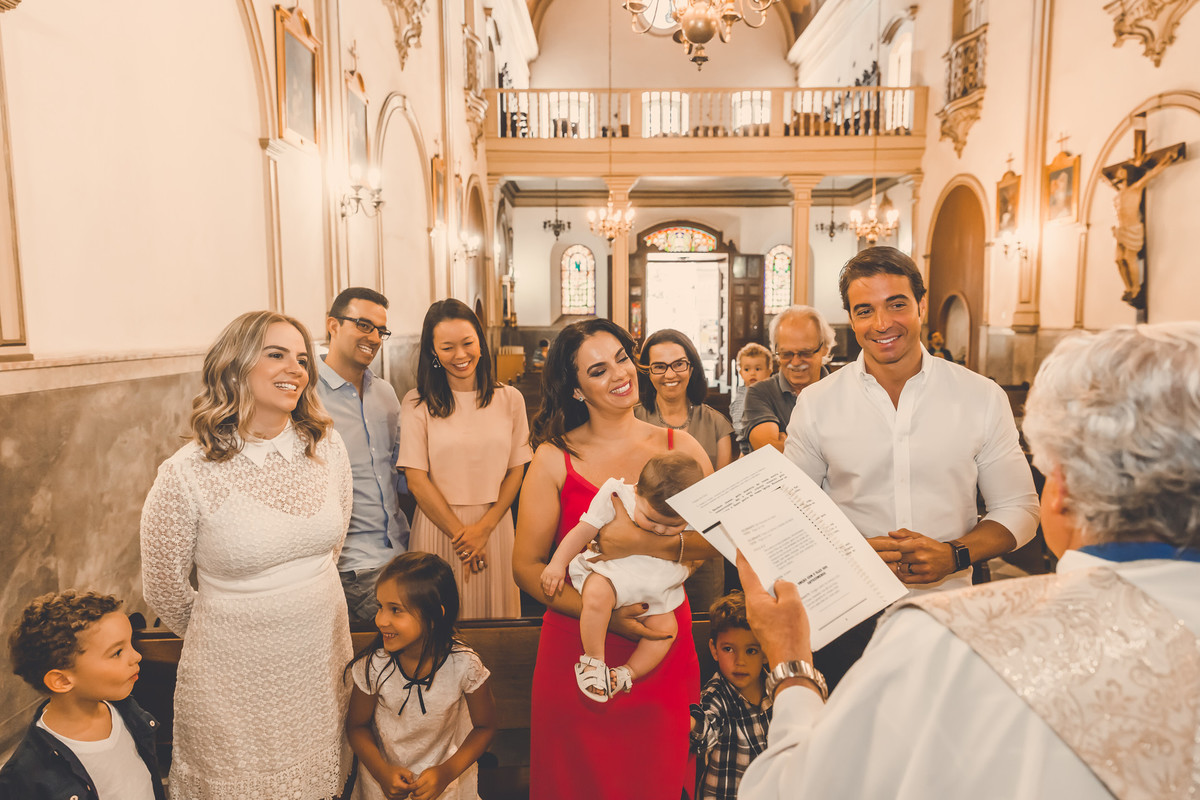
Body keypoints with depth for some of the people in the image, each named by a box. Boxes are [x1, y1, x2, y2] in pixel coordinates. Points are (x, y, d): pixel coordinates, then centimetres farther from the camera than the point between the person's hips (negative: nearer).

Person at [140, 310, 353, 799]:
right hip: (235, 673, -3)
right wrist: (225, 632, 10)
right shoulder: (185, 475, -17)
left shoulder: (327, 447, -6)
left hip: (322, 659, 4)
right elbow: (164, 590, -3)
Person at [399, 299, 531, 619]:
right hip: (438, 526, -2)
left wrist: (484, 527, -7)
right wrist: (460, 533, -8)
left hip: (495, 525, 2)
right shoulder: (417, 404, -3)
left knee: (495, 611, 10)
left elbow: (516, 472, 3)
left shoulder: (510, 399, 4)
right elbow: (417, 480, -6)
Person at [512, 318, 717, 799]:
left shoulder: (680, 448, 1)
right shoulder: (555, 459, -4)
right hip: (576, 653, -1)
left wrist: (647, 543, -22)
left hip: (662, 654, 1)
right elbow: (526, 566, -6)